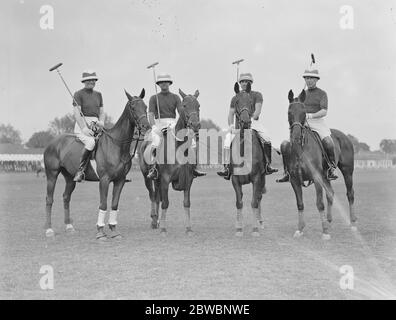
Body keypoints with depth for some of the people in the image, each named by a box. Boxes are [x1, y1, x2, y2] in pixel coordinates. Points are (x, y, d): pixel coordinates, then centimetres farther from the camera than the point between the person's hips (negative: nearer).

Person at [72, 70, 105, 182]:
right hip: (82, 124, -7)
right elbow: (76, 112, -11)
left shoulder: (98, 94, 18)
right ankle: (80, 170, -27)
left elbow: (101, 111, 20)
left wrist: (101, 122, -2)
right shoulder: (79, 94, -1)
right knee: (90, 142, -34)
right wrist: (84, 128, -22)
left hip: (96, 125, 7)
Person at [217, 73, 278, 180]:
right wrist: (231, 125, -7)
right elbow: (231, 113, 12)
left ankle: (268, 165, -10)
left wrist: (251, 119, -24)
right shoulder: (235, 98, 16)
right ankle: (226, 167, -22)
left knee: (267, 141, -21)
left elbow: (258, 110, -6)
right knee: (228, 140, -21)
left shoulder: (257, 95, 6)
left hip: (254, 122, -2)